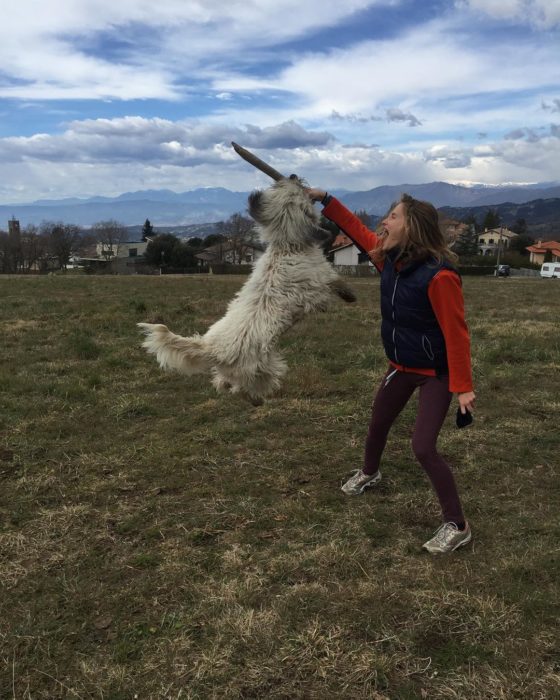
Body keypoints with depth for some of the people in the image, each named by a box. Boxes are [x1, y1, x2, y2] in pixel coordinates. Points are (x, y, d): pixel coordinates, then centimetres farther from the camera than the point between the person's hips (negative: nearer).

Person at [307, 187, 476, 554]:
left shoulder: (439, 275, -30)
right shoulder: (391, 257, -7)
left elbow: (456, 333, -26)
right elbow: (359, 230, 9)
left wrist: (463, 386, -24)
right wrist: (325, 199, 8)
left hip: (435, 373, -8)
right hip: (401, 366, 8)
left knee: (424, 447, -13)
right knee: (378, 425, 24)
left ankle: (457, 526, 5)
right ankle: (369, 473, 55)